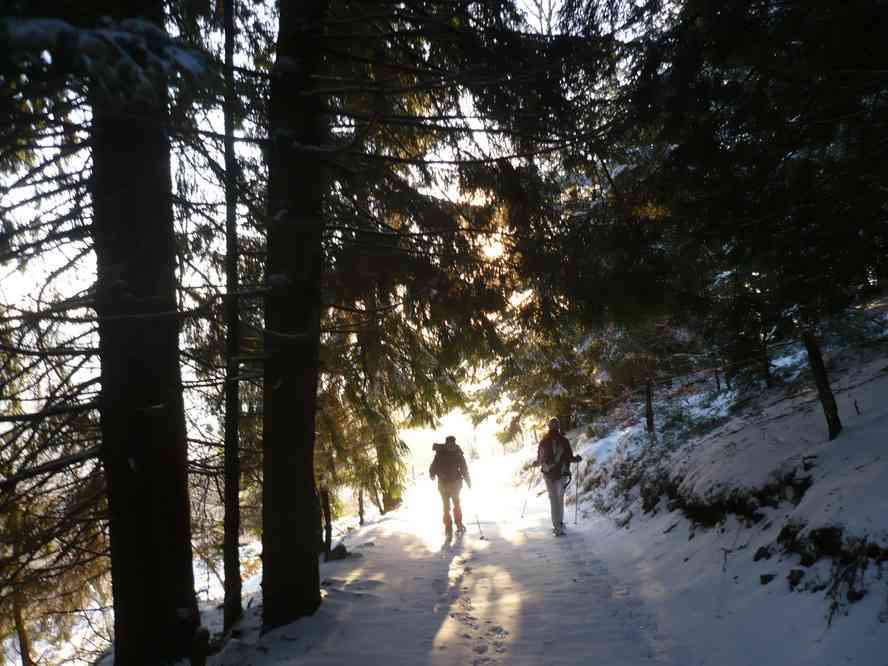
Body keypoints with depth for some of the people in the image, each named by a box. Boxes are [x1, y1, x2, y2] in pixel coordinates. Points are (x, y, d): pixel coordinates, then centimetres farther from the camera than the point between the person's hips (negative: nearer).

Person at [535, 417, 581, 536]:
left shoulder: (544, 441, -3)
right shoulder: (564, 440, -8)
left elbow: (540, 459, 3)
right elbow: (570, 458, -9)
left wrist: (537, 463, 24)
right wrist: (577, 459, 10)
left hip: (549, 474, 0)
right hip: (562, 474, 0)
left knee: (554, 499, 4)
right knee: (560, 497, 18)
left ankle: (558, 527, -2)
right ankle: (560, 523, 26)